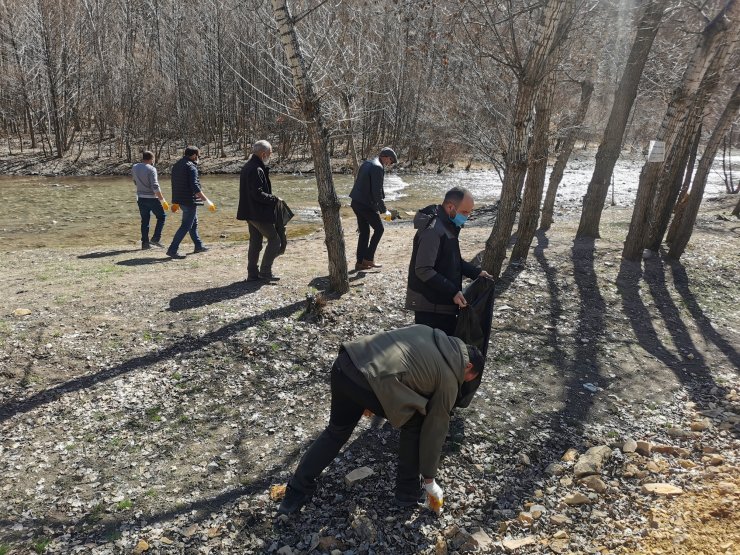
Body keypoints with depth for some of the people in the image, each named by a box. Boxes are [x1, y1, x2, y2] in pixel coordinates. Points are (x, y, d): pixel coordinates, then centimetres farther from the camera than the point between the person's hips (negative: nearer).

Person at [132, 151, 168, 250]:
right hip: (151, 198, -6)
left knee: (145, 220, 12)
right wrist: (162, 200, -16)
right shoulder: (151, 169, -15)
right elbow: (155, 187, -20)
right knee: (161, 217, 10)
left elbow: (135, 182, 17)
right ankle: (155, 238, 0)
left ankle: (145, 242, 12)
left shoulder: (134, 168, 6)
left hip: (140, 198, 6)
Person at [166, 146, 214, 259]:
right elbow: (195, 187, -24)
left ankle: (198, 246, 31)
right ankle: (172, 250, -8)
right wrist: (206, 201, -23)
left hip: (180, 199, 10)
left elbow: (175, 184, 20)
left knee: (194, 223, 21)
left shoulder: (176, 165, 13)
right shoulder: (191, 167, -15)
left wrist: (175, 202, 27)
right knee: (186, 226, -5)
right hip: (189, 200, -9)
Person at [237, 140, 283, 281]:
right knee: (275, 240, 0)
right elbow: (258, 194, -25)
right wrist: (275, 199, -14)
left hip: (250, 212, 10)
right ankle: (265, 271, 2)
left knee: (255, 243, 14)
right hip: (259, 213, -10)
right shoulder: (257, 170, -20)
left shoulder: (247, 166, 13)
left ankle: (253, 273, 19)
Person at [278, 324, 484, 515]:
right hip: (374, 380, -7)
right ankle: (408, 492, 30)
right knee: (415, 425, 20)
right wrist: (429, 477, 29)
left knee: (337, 430, 26)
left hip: (345, 362, 7)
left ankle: (295, 494, 31)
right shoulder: (449, 377, 11)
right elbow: (435, 429, 15)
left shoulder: (431, 335, 28)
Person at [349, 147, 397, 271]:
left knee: (364, 232, 14)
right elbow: (376, 191, -19)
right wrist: (383, 208, -9)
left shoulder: (367, 163, 14)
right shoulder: (378, 168, -15)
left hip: (356, 202, 9)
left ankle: (360, 262, 16)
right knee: (379, 229, 5)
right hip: (366, 204, -9)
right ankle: (368, 258, 5)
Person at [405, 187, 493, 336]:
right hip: (430, 305, -10)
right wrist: (452, 292, -25)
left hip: (443, 301, 10)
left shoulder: (449, 225, 9)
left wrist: (475, 272, 8)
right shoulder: (432, 230, -23)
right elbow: (424, 270, -26)